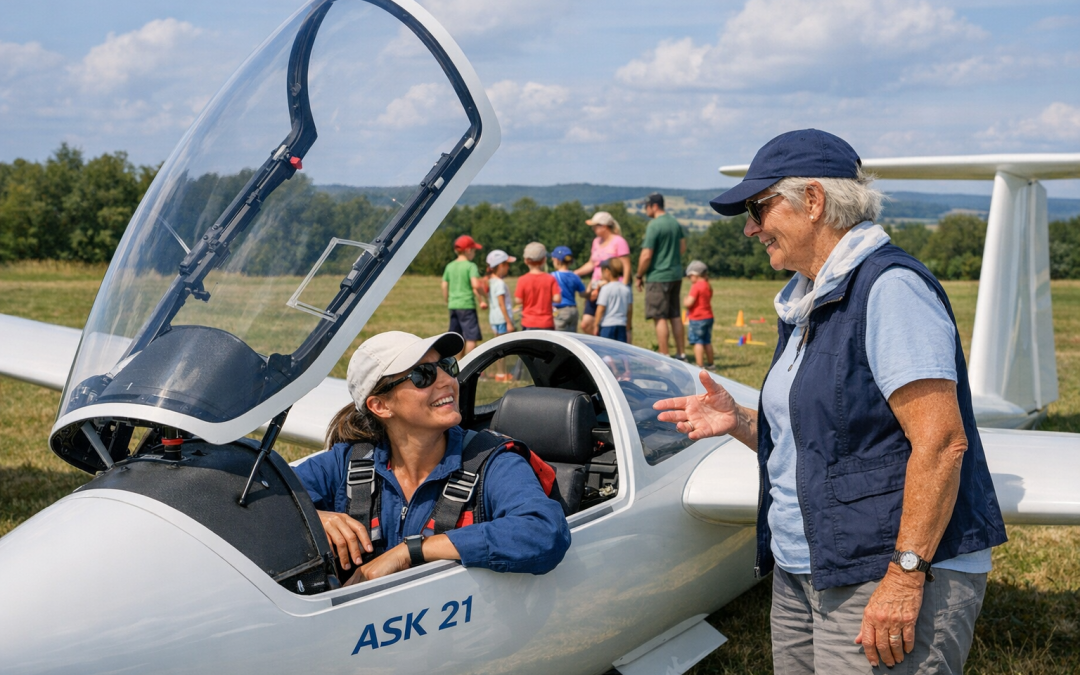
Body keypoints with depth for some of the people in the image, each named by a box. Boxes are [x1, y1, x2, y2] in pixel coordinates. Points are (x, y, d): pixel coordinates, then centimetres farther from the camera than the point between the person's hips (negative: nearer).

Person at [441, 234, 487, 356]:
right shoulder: (471, 266, -8)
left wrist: (447, 302, 22)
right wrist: (481, 300, -6)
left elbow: (444, 286, 11)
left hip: (453, 306, 7)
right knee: (472, 337, -3)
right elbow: (475, 285, -20)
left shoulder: (450, 266, 10)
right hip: (467, 305, -7)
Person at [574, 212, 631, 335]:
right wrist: (573, 273, 14)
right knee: (585, 325, 2)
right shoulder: (596, 241, 14)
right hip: (596, 289, 8)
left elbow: (626, 268, -11)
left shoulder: (619, 242, -9)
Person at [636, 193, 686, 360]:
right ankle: (681, 354, 18)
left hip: (658, 277, -8)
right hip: (676, 275, 8)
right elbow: (683, 248, 17)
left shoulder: (654, 226, -15)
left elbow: (646, 256, -17)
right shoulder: (675, 223, 9)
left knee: (660, 318, -3)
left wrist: (639, 276, -6)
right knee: (675, 316, 14)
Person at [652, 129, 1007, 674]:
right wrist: (737, 422, 4)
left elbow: (941, 442, -21)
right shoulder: (805, 304, 15)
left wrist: (906, 574, -23)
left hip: (884, 580, -9)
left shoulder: (890, 287, -14)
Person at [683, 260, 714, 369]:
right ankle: (710, 363, 26)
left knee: (698, 342, -6)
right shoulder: (708, 286, 11)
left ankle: (700, 365, -8)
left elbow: (689, 303, -22)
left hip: (697, 319, -9)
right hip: (708, 317, 9)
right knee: (707, 342, 17)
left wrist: (684, 302, -1)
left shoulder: (696, 286, -17)